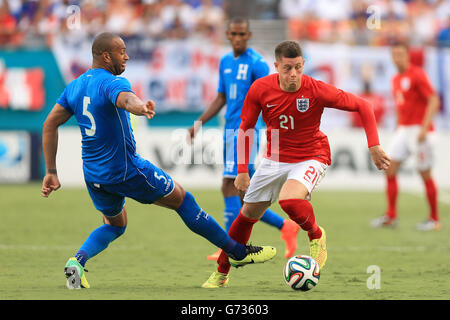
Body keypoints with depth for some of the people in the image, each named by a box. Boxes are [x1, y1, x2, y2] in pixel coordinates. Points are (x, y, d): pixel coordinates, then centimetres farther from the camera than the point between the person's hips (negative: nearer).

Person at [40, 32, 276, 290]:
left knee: (115, 225, 28)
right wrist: (142, 107, -66)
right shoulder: (112, 83, -18)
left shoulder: (74, 87, 7)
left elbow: (50, 125, 8)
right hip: (126, 170, -7)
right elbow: (126, 99, -42)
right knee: (182, 199, 8)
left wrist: (51, 172, 11)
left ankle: (77, 261, 0)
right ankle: (238, 252, 15)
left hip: (93, 175, 7)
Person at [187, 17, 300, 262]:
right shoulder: (225, 62, 16)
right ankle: (285, 226, 17)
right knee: (242, 198, 6)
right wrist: (199, 123, 15)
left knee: (229, 186, -15)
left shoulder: (257, 63, -7)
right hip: (230, 131, 8)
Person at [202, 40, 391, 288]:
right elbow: (245, 128, 1)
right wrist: (242, 170, -3)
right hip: (275, 159, 4)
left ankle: (316, 236, 0)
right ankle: (221, 273, 27)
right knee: (248, 213, 9)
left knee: (289, 199, -33)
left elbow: (362, 106, -12)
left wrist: (374, 147, -17)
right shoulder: (260, 89, -13)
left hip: (311, 158, -4)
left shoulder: (316, 91, -21)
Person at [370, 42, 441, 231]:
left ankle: (434, 219, 7)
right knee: (390, 169, -1)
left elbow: (434, 101, -16)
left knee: (425, 174, -2)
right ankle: (391, 216, 4)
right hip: (403, 130, 8)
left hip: (419, 130, -8)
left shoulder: (417, 75, -10)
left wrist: (424, 128, -22)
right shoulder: (396, 79, 14)